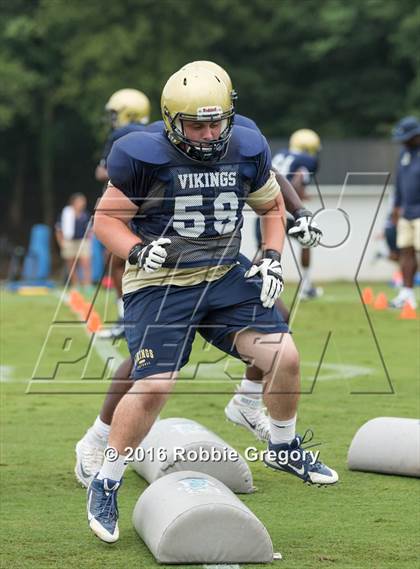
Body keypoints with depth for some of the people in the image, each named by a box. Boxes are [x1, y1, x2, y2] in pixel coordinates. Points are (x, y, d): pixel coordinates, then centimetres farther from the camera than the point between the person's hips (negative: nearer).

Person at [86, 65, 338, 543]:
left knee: (284, 356, -7)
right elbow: (107, 219, -7)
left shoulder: (246, 152, -3)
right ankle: (105, 485, 2)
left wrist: (272, 258, 1)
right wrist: (138, 251, -26)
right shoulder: (145, 158, -16)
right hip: (159, 286, -4)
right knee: (154, 385, -18)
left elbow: (272, 206, 15)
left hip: (225, 278, 5)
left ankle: (284, 449, 21)